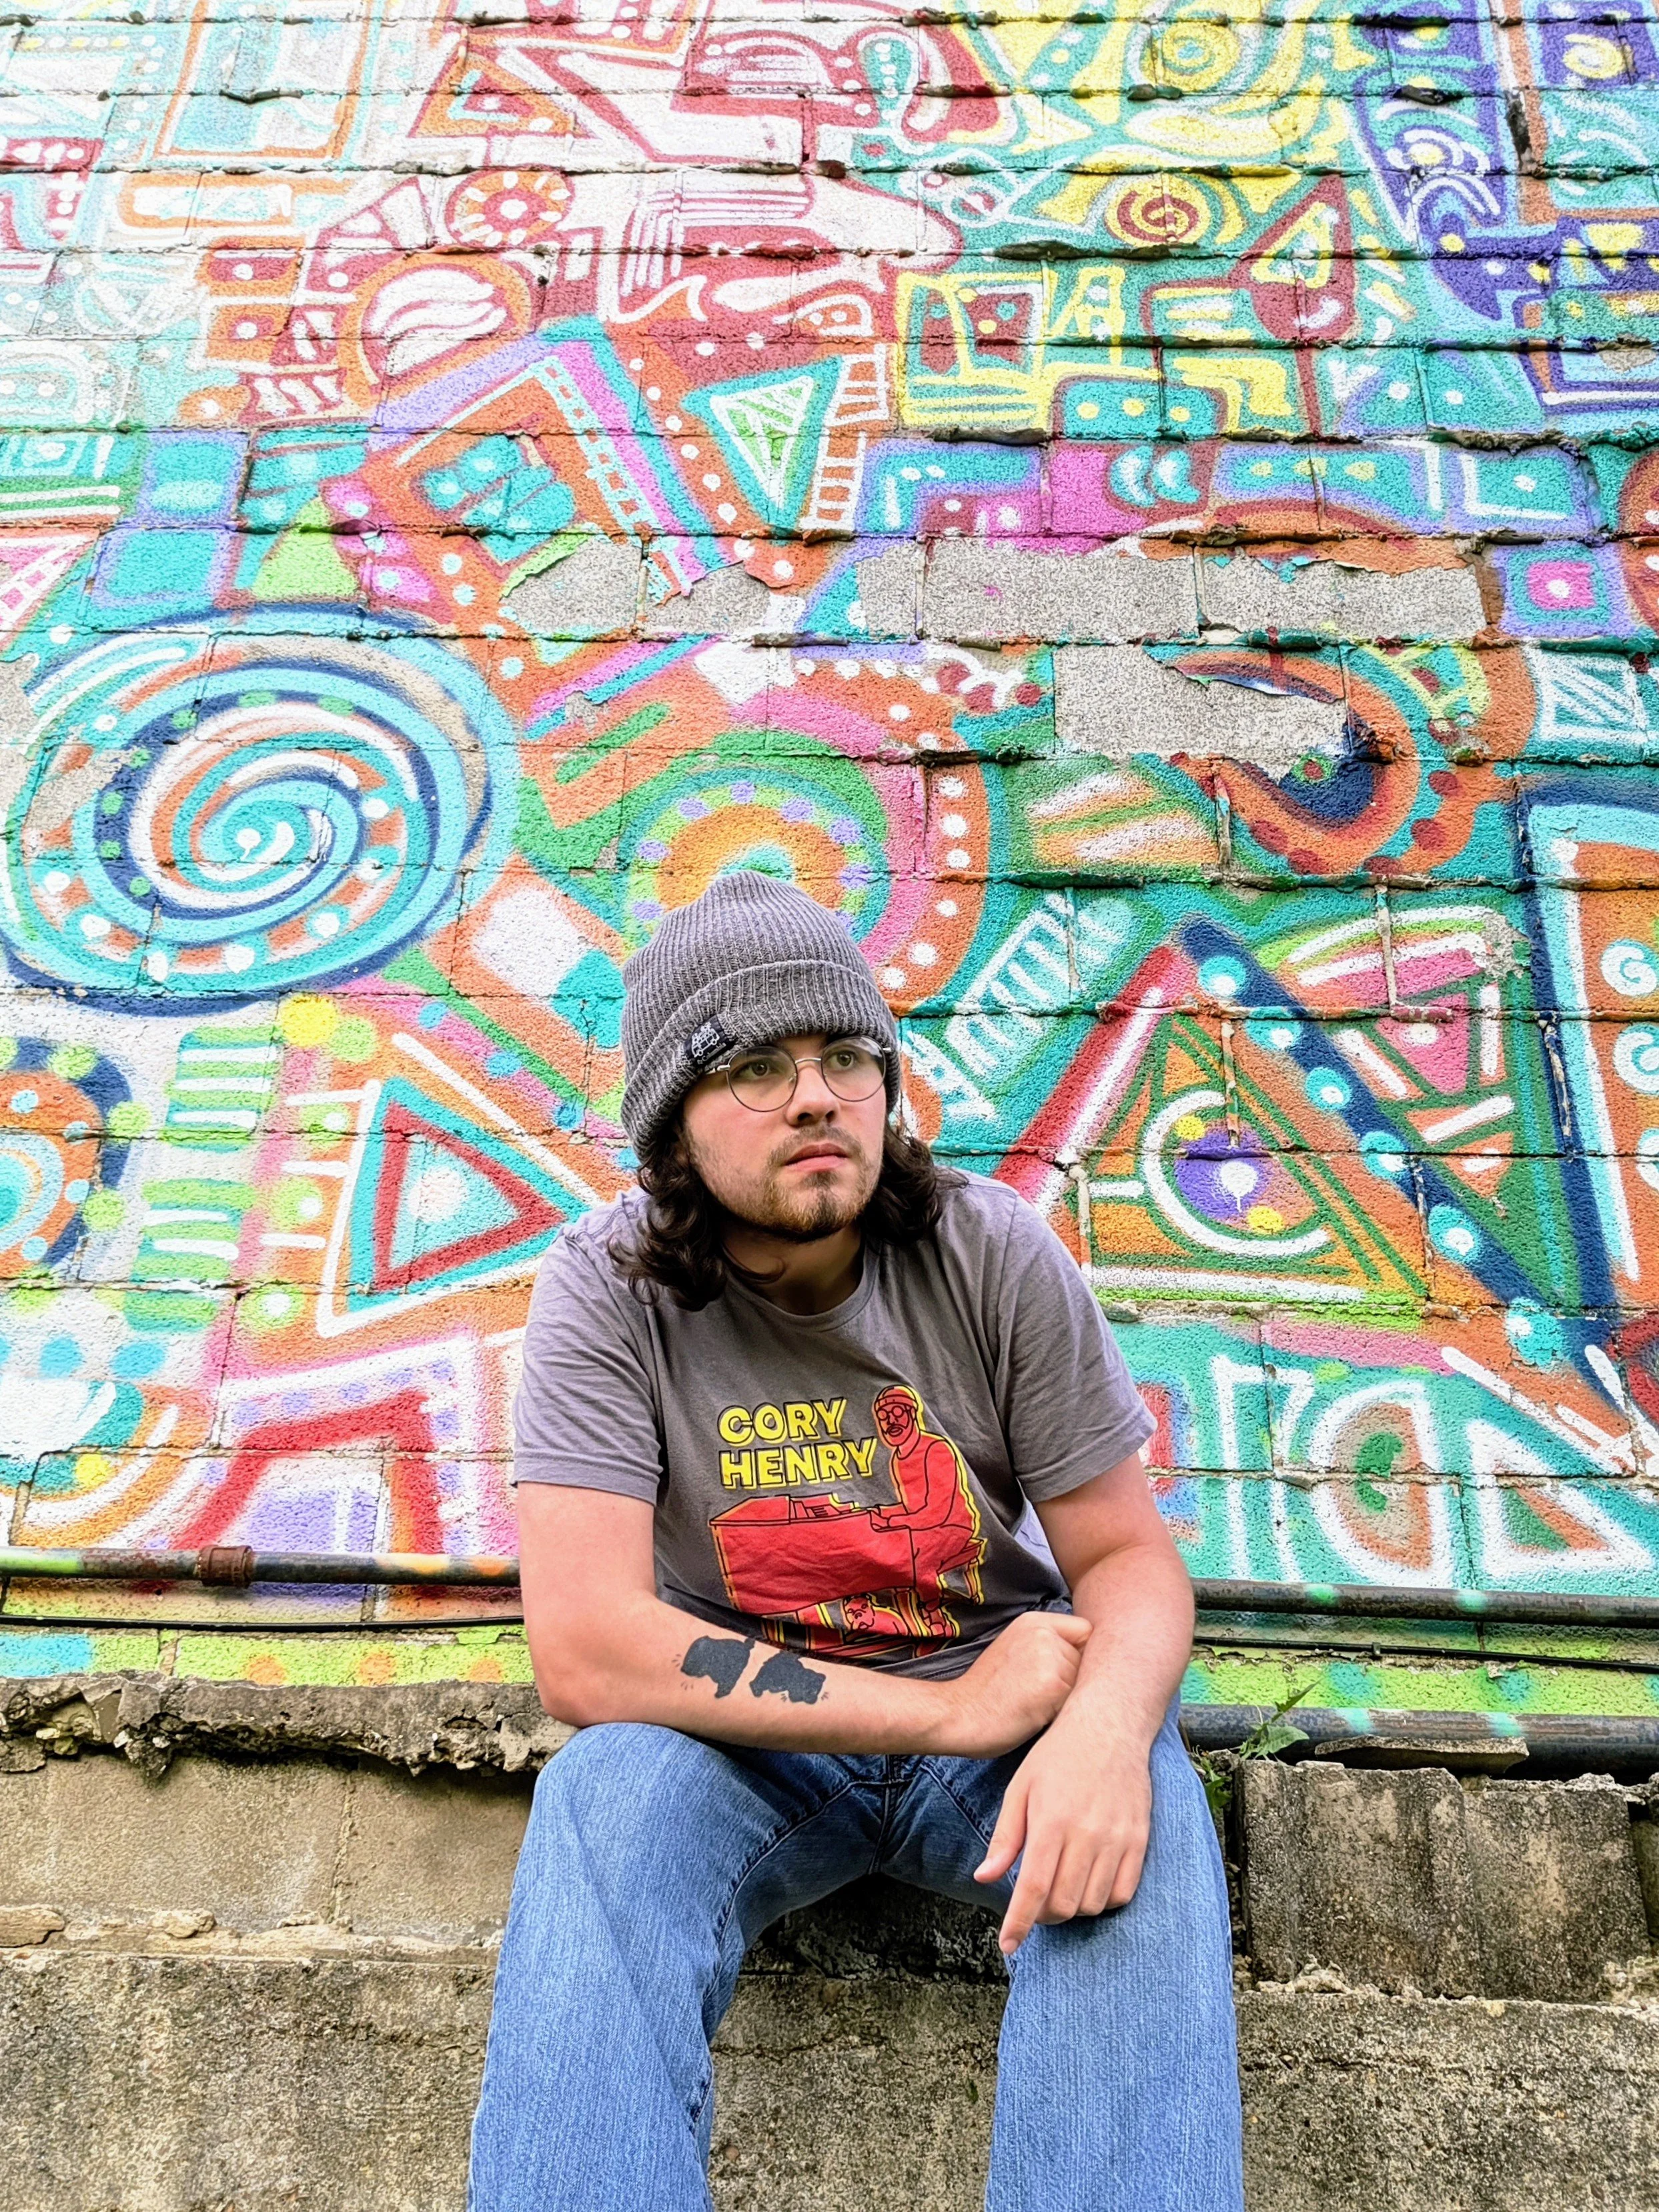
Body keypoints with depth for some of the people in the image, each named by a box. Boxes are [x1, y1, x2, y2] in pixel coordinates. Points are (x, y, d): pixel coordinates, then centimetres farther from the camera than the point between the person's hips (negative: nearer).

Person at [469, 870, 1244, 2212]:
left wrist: (1104, 1724, -32)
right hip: (746, 1738, 0)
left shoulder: (997, 1255, -11)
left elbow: (1129, 1558, -7)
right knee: (605, 1791, -32)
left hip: (1002, 1704, 1)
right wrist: (949, 1711, -25)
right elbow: (586, 1651, -23)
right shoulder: (608, 1287, -15)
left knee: (1142, 1812, -30)